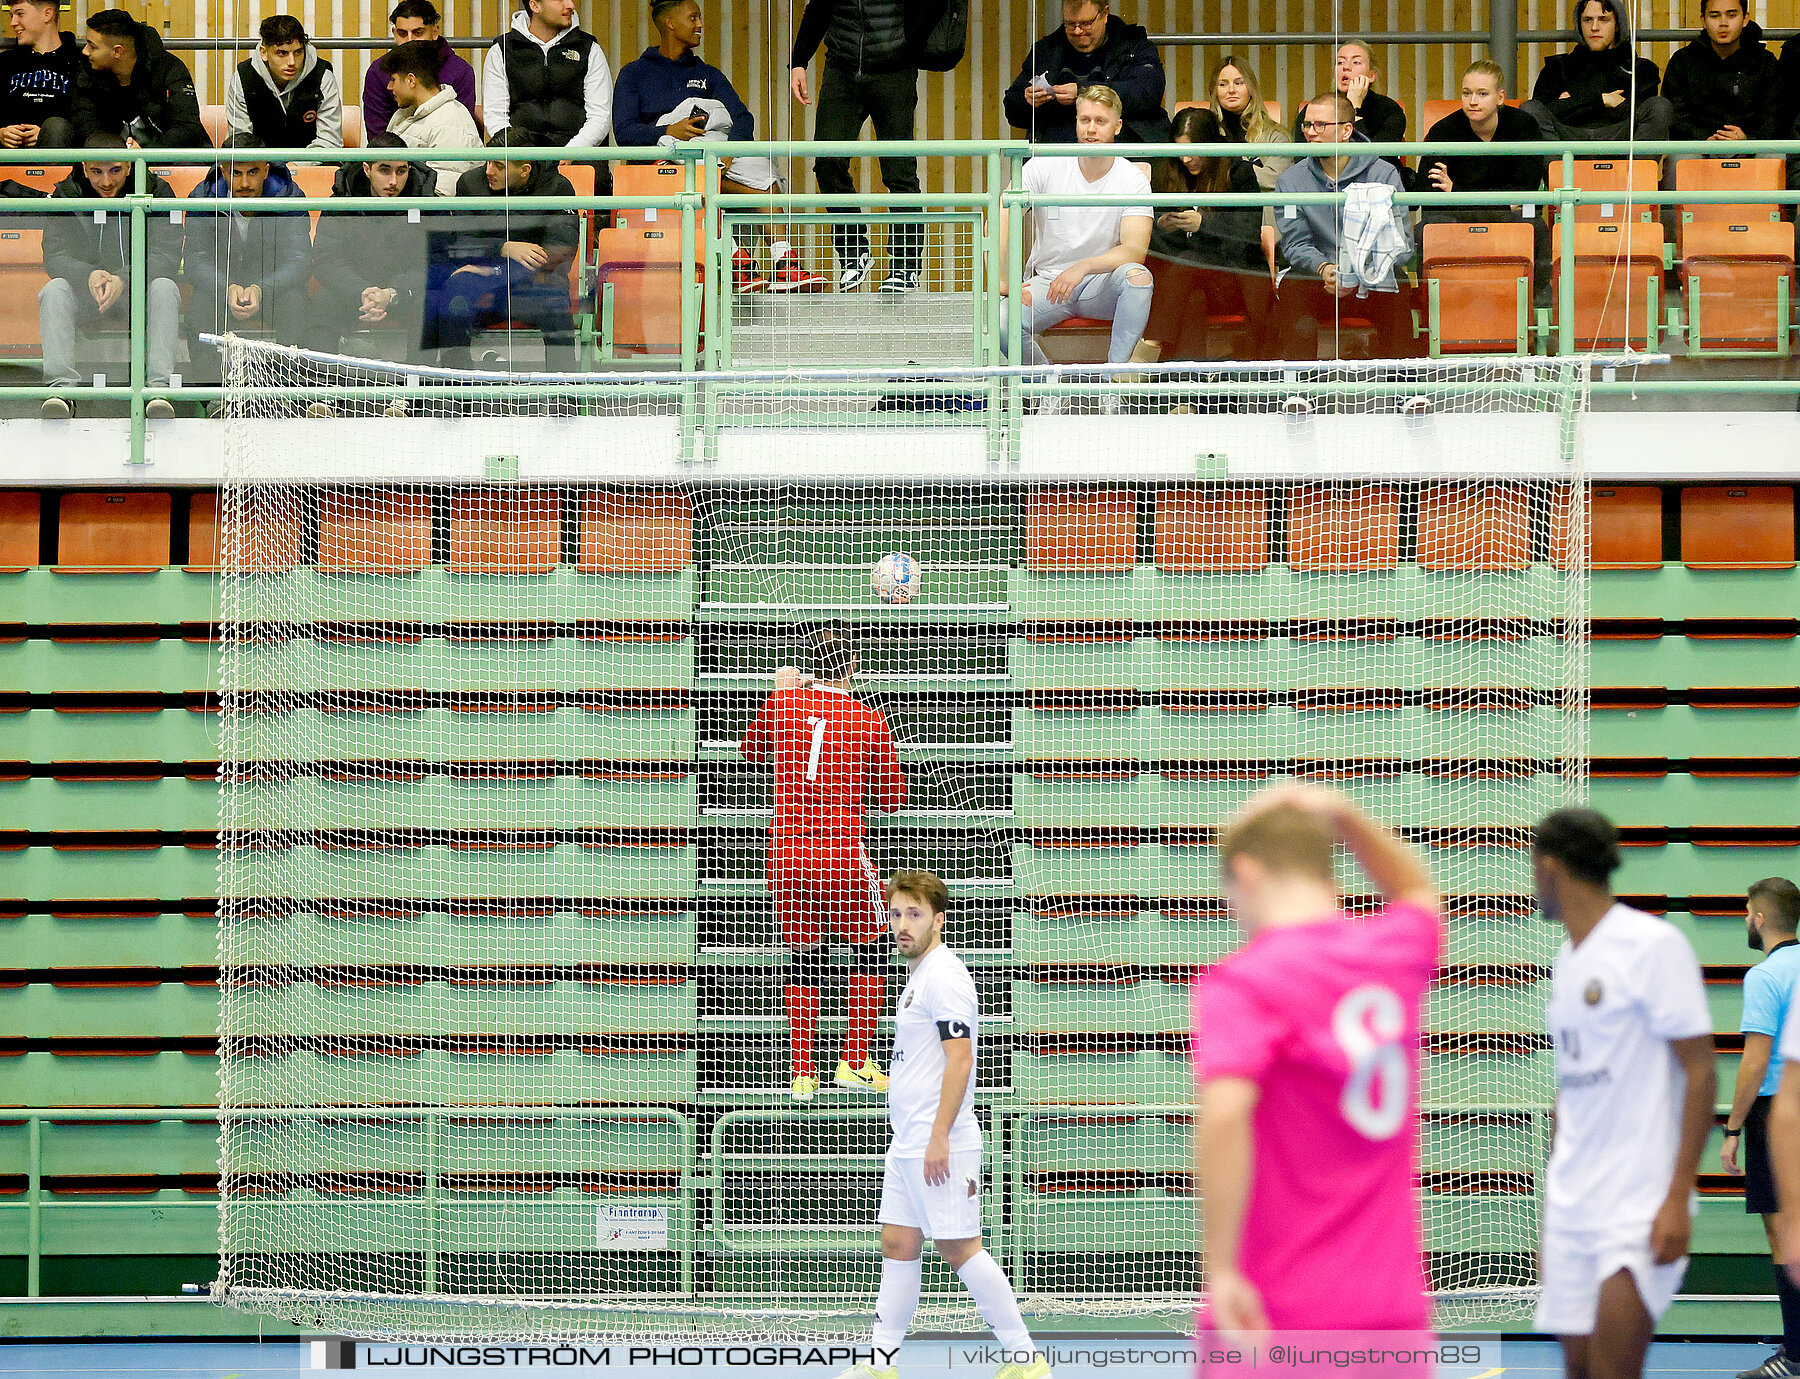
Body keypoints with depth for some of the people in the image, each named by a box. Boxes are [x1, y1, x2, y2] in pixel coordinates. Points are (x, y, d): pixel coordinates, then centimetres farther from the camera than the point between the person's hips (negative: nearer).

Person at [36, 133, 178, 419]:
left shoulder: (157, 192, -7)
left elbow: (167, 256, -16)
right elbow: (54, 256, -10)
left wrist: (123, 279, -34)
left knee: (164, 287, -32)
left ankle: (158, 386, -42)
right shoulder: (65, 196, -3)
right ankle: (61, 386, -39)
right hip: (84, 297, 1)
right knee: (54, 290, -28)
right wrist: (89, 275, -32)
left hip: (138, 293, -1)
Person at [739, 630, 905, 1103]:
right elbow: (892, 799, 6)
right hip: (843, 851, -3)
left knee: (805, 958, 14)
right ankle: (855, 1061, 12)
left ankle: (801, 1072, 8)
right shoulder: (870, 721, -4)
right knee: (871, 949, 17)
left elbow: (752, 750, 23)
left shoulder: (783, 702, 1)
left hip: (788, 851, 3)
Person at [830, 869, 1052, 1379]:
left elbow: (960, 1058, -20)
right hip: (908, 1145, 10)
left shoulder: (944, 975, -13)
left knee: (958, 1247, -8)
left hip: (939, 1145, -10)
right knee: (897, 1246, 8)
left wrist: (939, 1138, -24)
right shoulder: (919, 975, 17)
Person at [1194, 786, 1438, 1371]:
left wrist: (1222, 1268, -22)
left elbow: (1225, 1111, -26)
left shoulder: (1242, 982, -10)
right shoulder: (1396, 950, 8)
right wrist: (1346, 817, 20)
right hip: (1395, 1308, 5)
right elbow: (1418, 891, 34)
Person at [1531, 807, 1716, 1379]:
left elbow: (1699, 1073, -10)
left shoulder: (1653, 945, -8)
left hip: (1639, 1204, -8)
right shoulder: (1567, 961, 16)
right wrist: (1550, 1214, 20)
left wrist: (1677, 1198, -17)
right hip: (1570, 1205, 8)